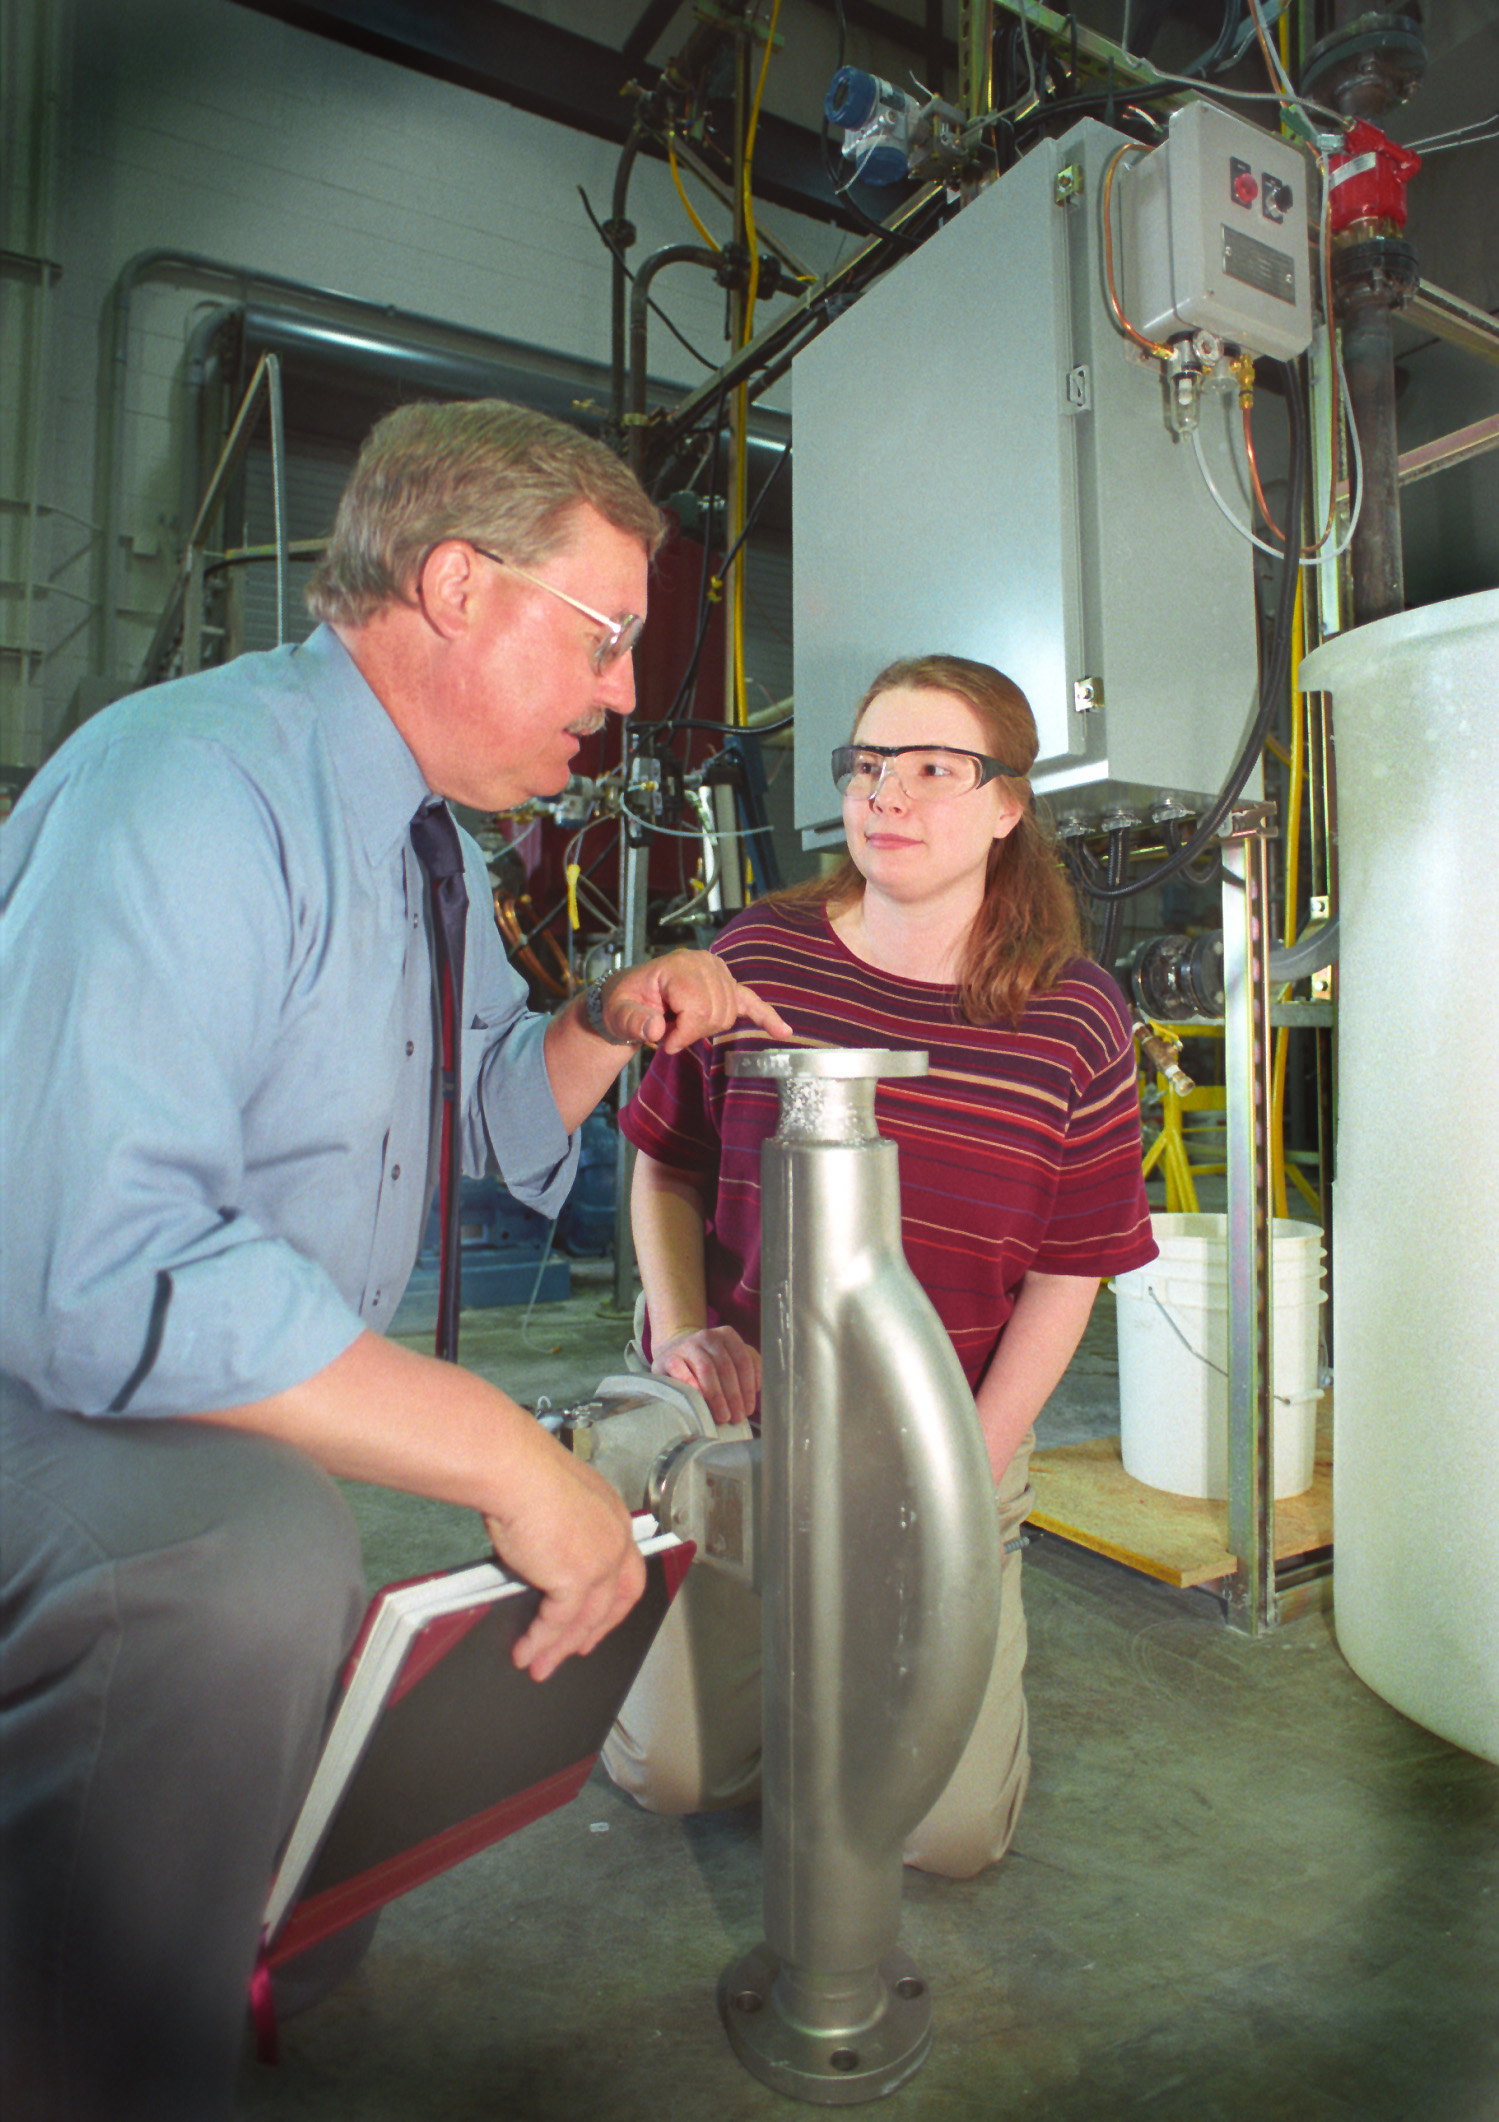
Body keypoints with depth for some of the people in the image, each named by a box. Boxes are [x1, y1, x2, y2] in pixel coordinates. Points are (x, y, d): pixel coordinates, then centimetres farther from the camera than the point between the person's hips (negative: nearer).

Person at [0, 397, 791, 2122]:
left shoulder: (433, 842, 8)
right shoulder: (195, 783, -24)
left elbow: (490, 1121, 18)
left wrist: (604, 1025, -3)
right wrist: (504, 1454, -31)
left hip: (250, 1403, 10)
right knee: (255, 1555, -39)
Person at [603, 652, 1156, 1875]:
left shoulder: (1074, 1018, -8)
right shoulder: (757, 957, -6)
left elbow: (1066, 1274, -3)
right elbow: (666, 1165, 5)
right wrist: (680, 1329, -9)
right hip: (741, 1420, 1)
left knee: (952, 1833, 4)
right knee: (667, 1768, 5)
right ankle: (776, 1631, 36)